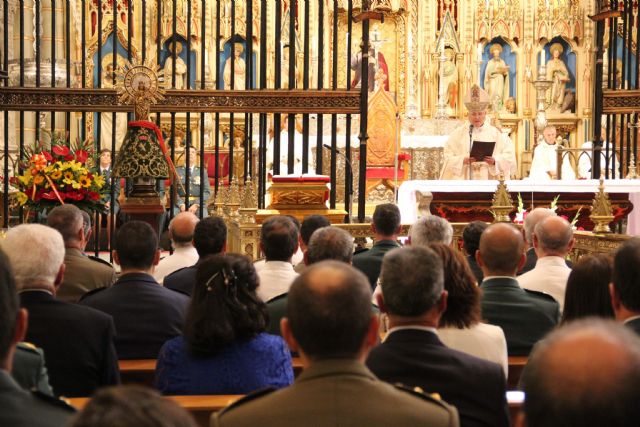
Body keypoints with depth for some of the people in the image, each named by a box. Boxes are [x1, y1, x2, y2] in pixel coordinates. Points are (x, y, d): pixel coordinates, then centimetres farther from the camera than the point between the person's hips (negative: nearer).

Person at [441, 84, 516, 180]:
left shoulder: (497, 133, 9)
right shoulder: (458, 134, 8)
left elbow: (509, 156, 3)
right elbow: (448, 158, 2)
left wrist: (495, 161, -15)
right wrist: (463, 160, -17)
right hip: (465, 181, 0)